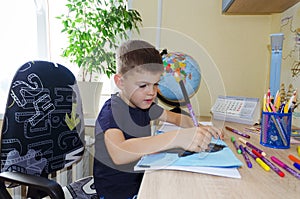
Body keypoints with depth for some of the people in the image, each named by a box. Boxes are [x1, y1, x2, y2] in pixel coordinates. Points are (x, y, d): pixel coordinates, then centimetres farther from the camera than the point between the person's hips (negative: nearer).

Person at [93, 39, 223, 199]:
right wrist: (176, 138, -46)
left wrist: (198, 129, -8)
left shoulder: (143, 104, 1)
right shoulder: (111, 110, -22)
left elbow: (176, 117, 13)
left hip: (141, 179, 7)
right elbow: (118, 154, -40)